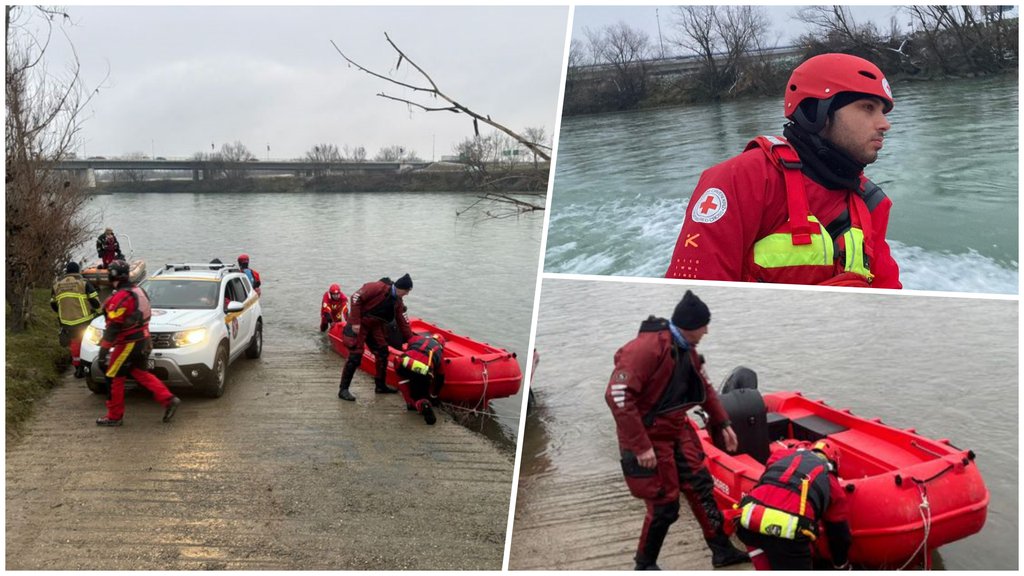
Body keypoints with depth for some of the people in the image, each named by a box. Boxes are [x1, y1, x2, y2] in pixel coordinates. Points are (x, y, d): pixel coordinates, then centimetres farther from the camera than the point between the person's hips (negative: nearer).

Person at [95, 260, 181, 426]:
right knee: (140, 373, 18)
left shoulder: (120, 297, -19)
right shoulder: (139, 291, 10)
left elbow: (113, 326, -22)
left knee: (115, 377, 3)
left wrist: (104, 349, -20)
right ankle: (168, 400, 7)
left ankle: (114, 416, 11)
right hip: (143, 340, 9)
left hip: (128, 344, -9)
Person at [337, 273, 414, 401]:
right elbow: (356, 298, -23)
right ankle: (343, 389, -3)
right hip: (359, 325, -8)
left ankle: (380, 386, 24)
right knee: (355, 356, -11)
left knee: (383, 353, 10)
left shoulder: (398, 302, 5)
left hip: (375, 326, 8)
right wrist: (355, 322, -24)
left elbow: (403, 323, 9)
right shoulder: (378, 288, -21)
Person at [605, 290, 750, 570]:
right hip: (649, 438, -8)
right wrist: (640, 446, -29)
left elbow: (704, 388, 20)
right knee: (664, 505, -1)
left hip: (678, 431, 8)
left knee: (701, 486, 12)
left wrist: (723, 423, 17)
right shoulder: (647, 347, -26)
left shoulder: (687, 350, 3)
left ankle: (722, 551, 27)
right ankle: (645, 564, 21)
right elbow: (617, 395, -30)